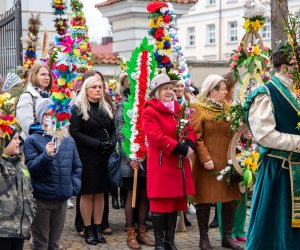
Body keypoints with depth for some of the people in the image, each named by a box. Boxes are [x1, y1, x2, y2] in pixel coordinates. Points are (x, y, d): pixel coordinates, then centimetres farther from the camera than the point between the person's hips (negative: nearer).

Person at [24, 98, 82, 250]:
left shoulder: (68, 140, 8)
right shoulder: (32, 140, -6)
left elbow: (77, 167, 14)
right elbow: (31, 169, -13)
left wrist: (75, 186, 1)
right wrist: (46, 155, -27)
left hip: (62, 199, 4)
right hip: (41, 199, -4)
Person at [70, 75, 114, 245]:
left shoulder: (106, 108, 14)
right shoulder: (78, 109, -2)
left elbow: (112, 130, 16)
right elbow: (75, 133, -10)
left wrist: (111, 143, -6)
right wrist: (97, 144, -17)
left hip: (105, 156, 5)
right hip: (87, 156, -5)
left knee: (100, 193, 6)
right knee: (88, 193, 0)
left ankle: (98, 229, 12)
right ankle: (88, 230, 8)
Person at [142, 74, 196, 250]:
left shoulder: (178, 109, 15)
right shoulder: (150, 111, -9)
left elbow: (190, 130, 11)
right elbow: (156, 137, -20)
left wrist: (189, 145, -11)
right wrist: (181, 149, -21)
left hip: (179, 163, 7)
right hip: (161, 164, -7)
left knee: (175, 203, 11)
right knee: (160, 203, -1)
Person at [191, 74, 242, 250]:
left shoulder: (227, 108, 11)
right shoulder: (199, 108, -6)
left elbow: (234, 132, 13)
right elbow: (196, 137, -12)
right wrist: (205, 158, -19)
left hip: (227, 161, 6)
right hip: (208, 161, -6)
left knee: (229, 198, 7)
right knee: (205, 199, 2)